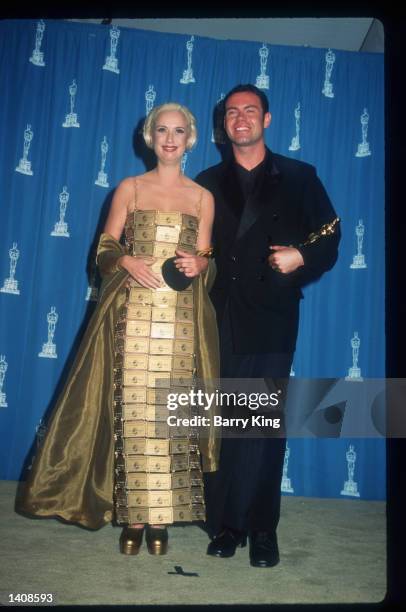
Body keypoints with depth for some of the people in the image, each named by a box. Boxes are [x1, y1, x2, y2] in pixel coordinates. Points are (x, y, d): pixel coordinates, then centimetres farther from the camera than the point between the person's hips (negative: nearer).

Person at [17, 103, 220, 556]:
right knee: (131, 410, -2)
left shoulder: (202, 197, 11)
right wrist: (127, 261, -14)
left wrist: (198, 264, -12)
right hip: (133, 313, 0)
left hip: (181, 318, 1)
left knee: (170, 411, 0)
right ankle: (132, 516, 11)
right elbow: (104, 247, 6)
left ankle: (160, 516, 12)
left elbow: (206, 259, 10)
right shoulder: (129, 188, 10)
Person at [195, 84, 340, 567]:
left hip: (272, 316, -1)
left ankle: (261, 528, 14)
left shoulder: (299, 177, 10)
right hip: (220, 319, 2)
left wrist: (302, 257, -12)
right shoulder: (208, 182, 16)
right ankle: (224, 524, 17)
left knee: (266, 424, 1)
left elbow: (330, 238, 6)